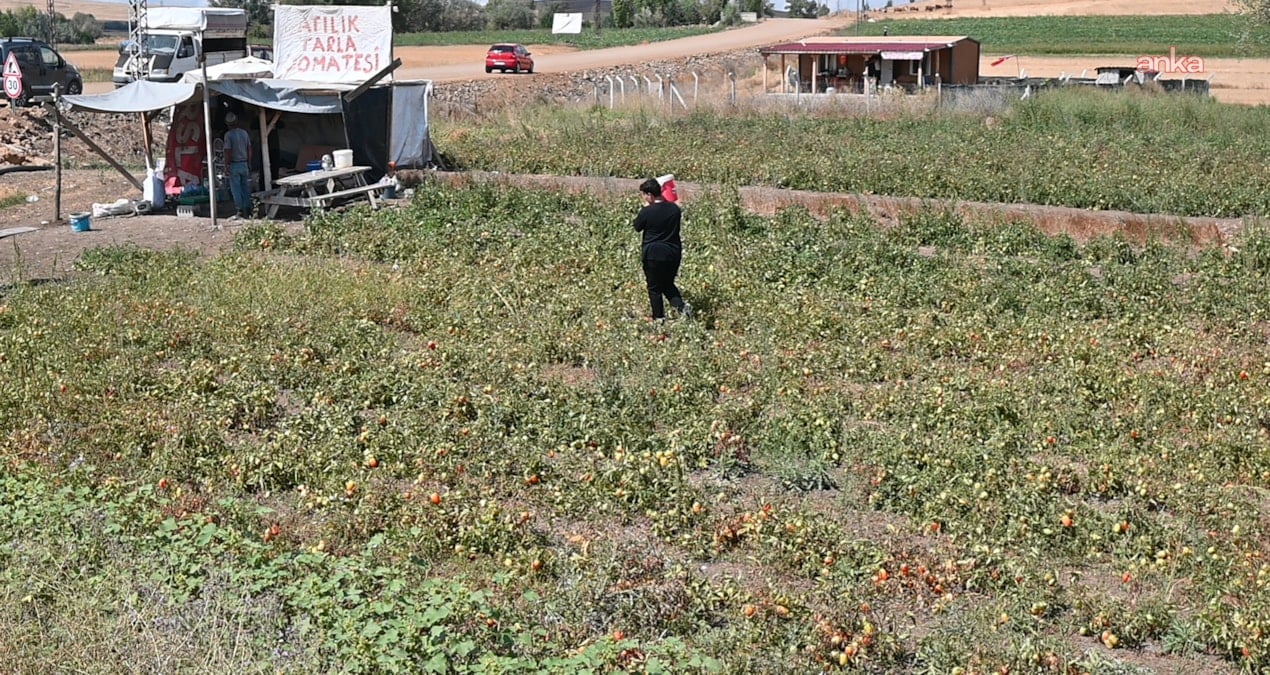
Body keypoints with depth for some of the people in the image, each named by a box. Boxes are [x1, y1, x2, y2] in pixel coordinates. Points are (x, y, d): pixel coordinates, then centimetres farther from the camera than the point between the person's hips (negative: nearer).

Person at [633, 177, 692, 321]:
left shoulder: (647, 212, -16)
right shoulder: (675, 208, 0)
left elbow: (637, 227, 1)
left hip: (653, 255, -5)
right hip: (674, 253, 5)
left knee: (654, 289, 9)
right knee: (668, 284, 20)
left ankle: (659, 319, 14)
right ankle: (682, 306, -3)